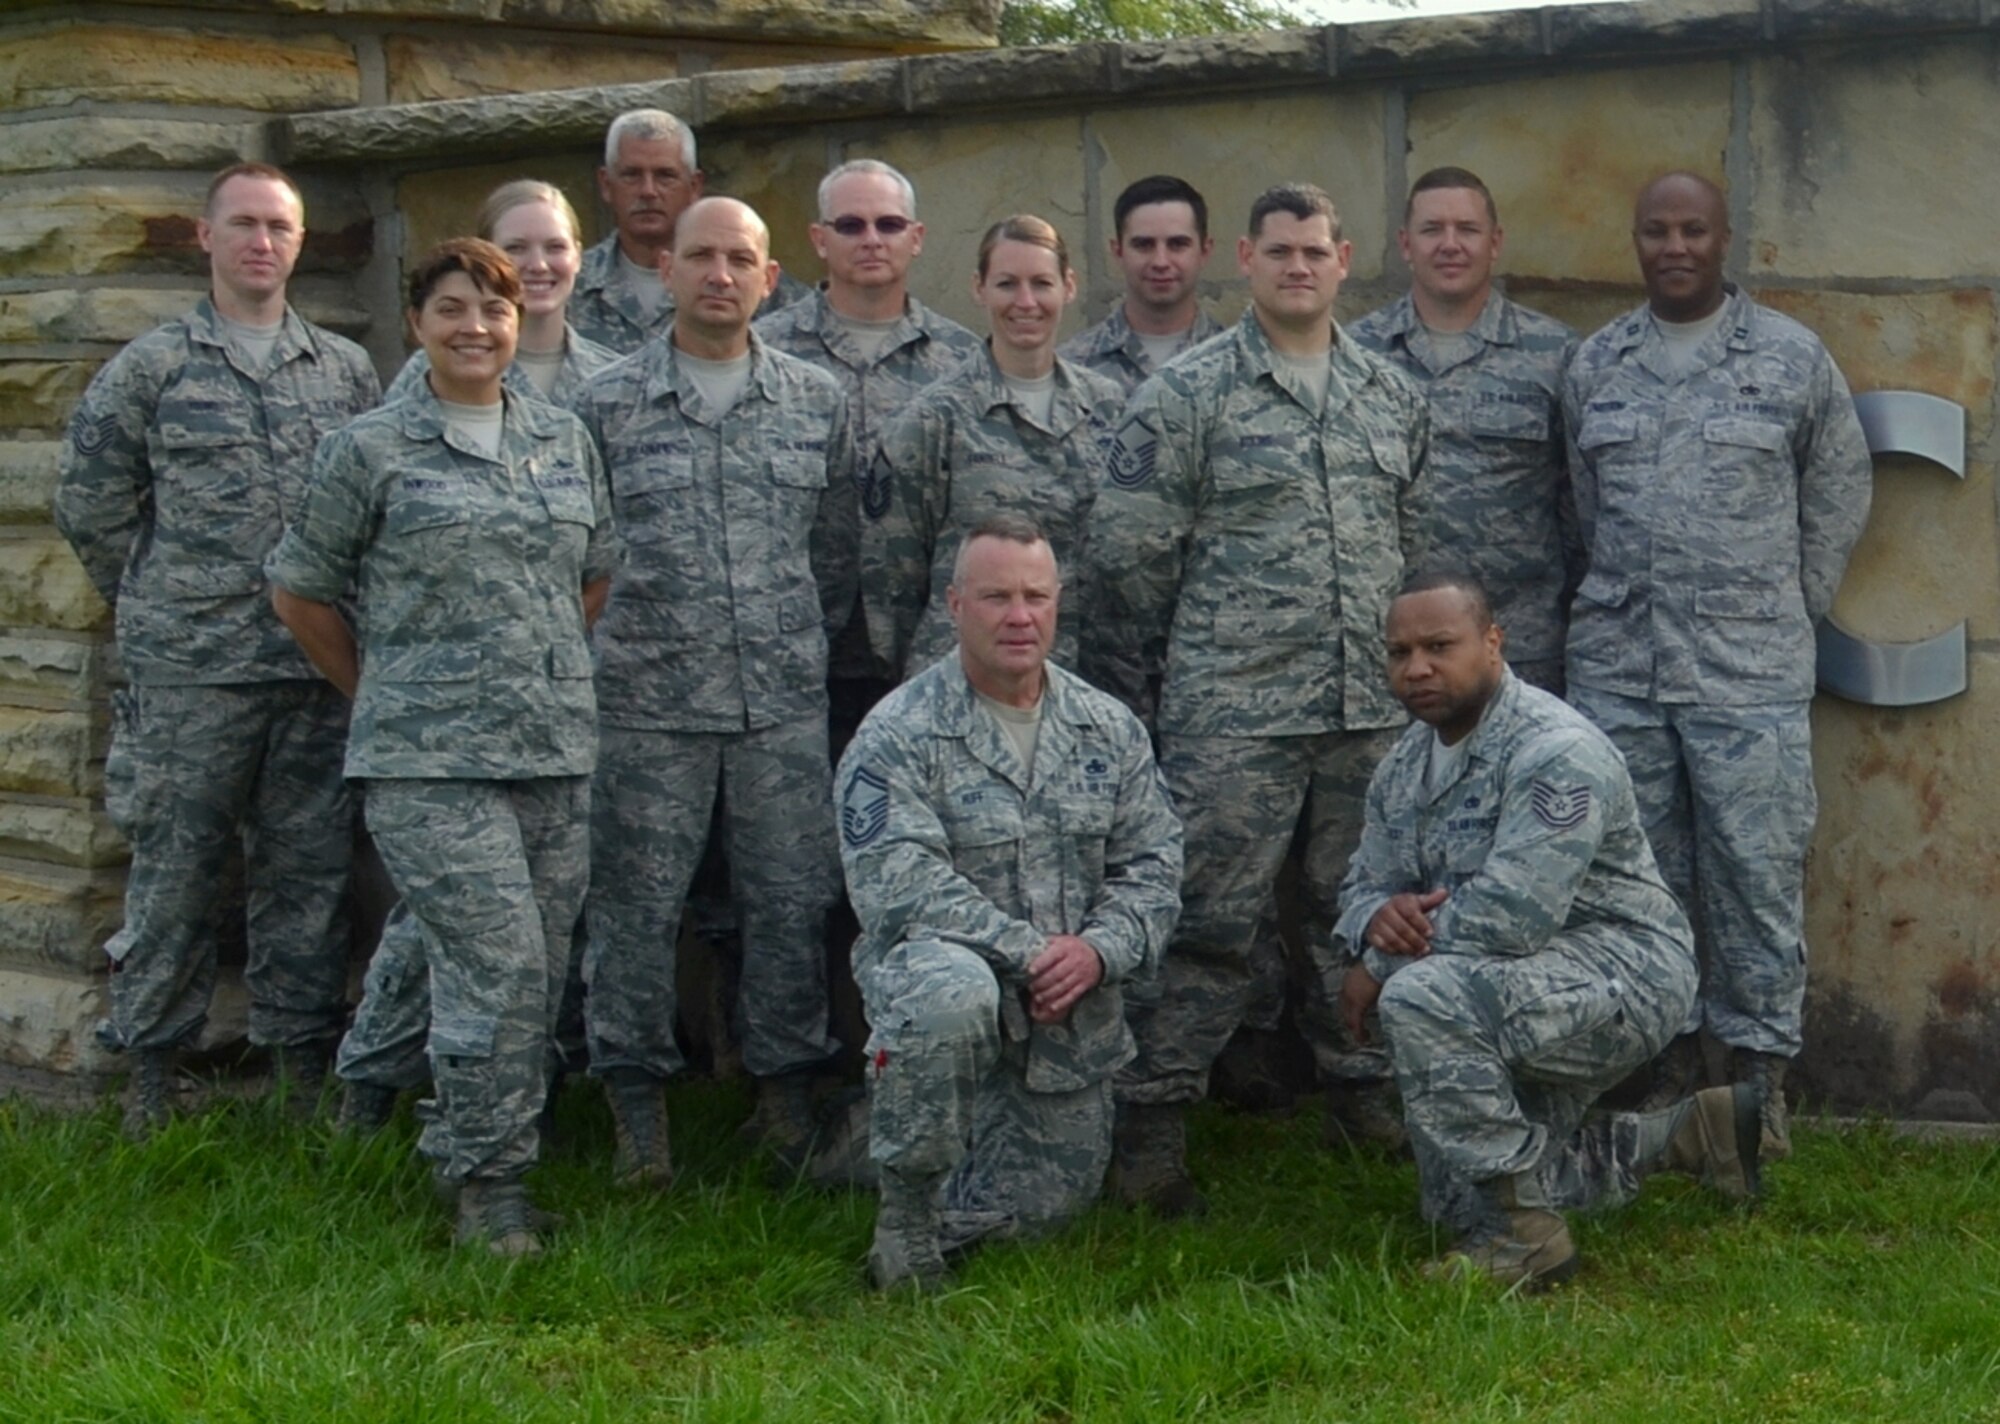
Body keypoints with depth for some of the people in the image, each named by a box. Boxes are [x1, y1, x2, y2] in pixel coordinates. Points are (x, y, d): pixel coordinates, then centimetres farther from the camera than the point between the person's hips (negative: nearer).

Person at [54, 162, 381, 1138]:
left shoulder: (347, 370, 10)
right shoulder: (152, 366, 2)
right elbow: (89, 502, 6)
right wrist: (159, 603, 7)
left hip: (321, 670, 2)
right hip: (187, 671, -2)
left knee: (310, 872, 7)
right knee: (174, 872, 3)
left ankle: (306, 1060, 17)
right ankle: (150, 1072, 14)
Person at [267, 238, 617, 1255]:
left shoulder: (564, 441, 12)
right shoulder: (370, 451, -1)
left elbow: (597, 572, 24)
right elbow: (299, 589, 6)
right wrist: (379, 690, 9)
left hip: (556, 750, 5)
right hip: (429, 757, -5)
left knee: (540, 971, 5)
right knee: (500, 962, -13)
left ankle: (475, 1157, 19)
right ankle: (487, 1182, -1)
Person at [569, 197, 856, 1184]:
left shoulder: (818, 400, 8)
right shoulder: (607, 402, 2)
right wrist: (616, 630, 6)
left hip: (786, 699, 2)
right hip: (649, 697, -2)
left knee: (793, 901, 5)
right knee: (637, 907, 3)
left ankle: (788, 1088, 20)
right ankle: (636, 1101, 15)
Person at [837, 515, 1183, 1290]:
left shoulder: (1109, 730, 6)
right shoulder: (898, 734, -10)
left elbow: (1152, 865, 4)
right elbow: (898, 881, -20)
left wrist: (1098, 949, -16)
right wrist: (1027, 954, -24)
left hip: (1072, 1015, 5)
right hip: (945, 961, -5)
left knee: (1050, 1204, 6)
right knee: (951, 991, -40)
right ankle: (907, 1202, -18)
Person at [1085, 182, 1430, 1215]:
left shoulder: (1393, 396, 13)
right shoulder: (1185, 397, -2)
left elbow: (1417, 542, 20)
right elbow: (1127, 557, -1)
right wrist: (1121, 703, -2)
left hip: (1373, 708, 4)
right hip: (1234, 710, -4)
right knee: (1207, 920, -5)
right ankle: (1152, 1125, 2)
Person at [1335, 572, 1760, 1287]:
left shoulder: (1556, 752, -22)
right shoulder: (1404, 765, 7)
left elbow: (1512, 912, -31)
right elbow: (1364, 882, 8)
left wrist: (1380, 968, -21)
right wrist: (1377, 918, -19)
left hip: (1624, 969, -10)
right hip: (1532, 987, 10)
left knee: (1423, 1000, -34)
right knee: (1461, 1205, 14)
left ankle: (1524, 1233, -24)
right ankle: (1689, 1135, 26)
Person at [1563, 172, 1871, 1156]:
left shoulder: (1793, 359, 2)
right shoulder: (1594, 366, 9)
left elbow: (1839, 494, 10)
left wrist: (1793, 607, 8)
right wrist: (1620, 600, 11)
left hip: (1749, 671, -3)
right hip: (1616, 667, 3)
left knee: (1758, 871, -2)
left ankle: (1761, 1065, 8)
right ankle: (1665, 1057, 18)